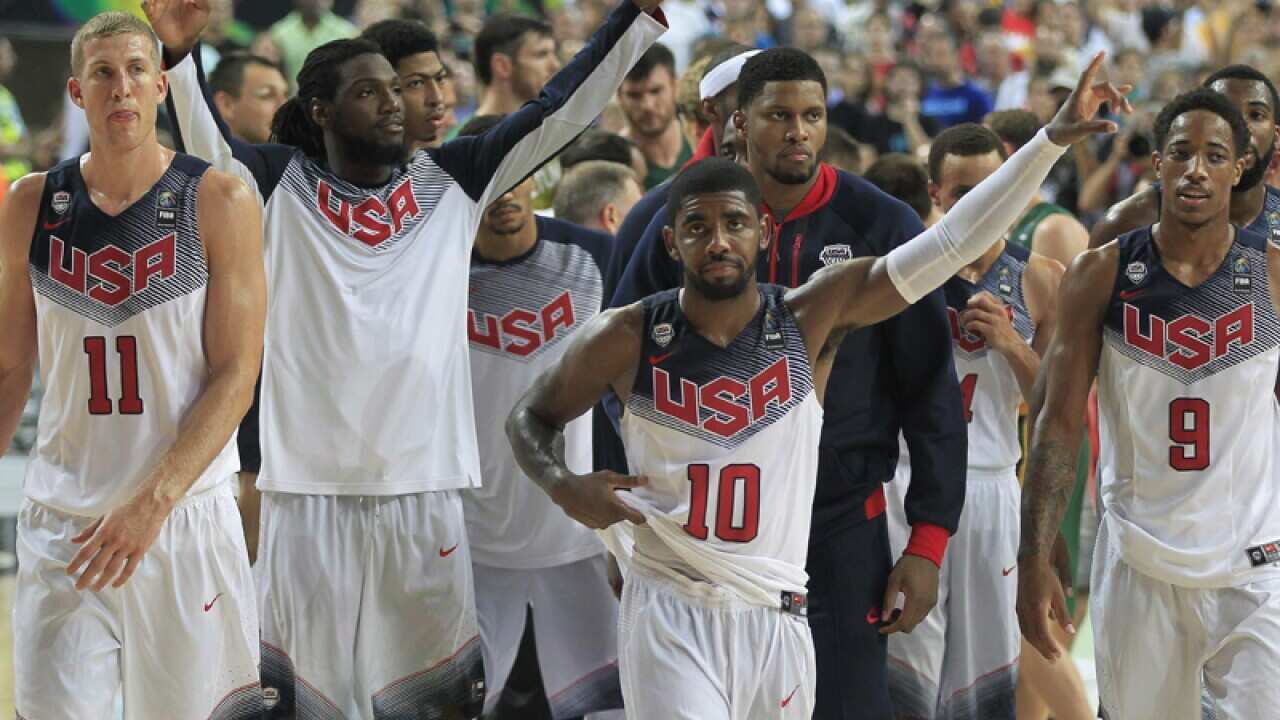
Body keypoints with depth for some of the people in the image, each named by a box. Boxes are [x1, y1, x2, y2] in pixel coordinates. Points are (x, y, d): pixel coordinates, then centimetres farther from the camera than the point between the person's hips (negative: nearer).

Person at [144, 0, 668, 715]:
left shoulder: (450, 182, 9)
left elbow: (558, 111, 6)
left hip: (424, 480, 2)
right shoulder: (286, 187, 4)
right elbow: (210, 145, -13)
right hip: (309, 480, -2)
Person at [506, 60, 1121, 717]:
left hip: (778, 619, 3)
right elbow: (532, 416, 13)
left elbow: (952, 243, -7)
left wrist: (1052, 140, -13)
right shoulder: (627, 338, -4)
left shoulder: (810, 319, -2)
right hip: (670, 613, -3)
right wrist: (561, 485, -8)